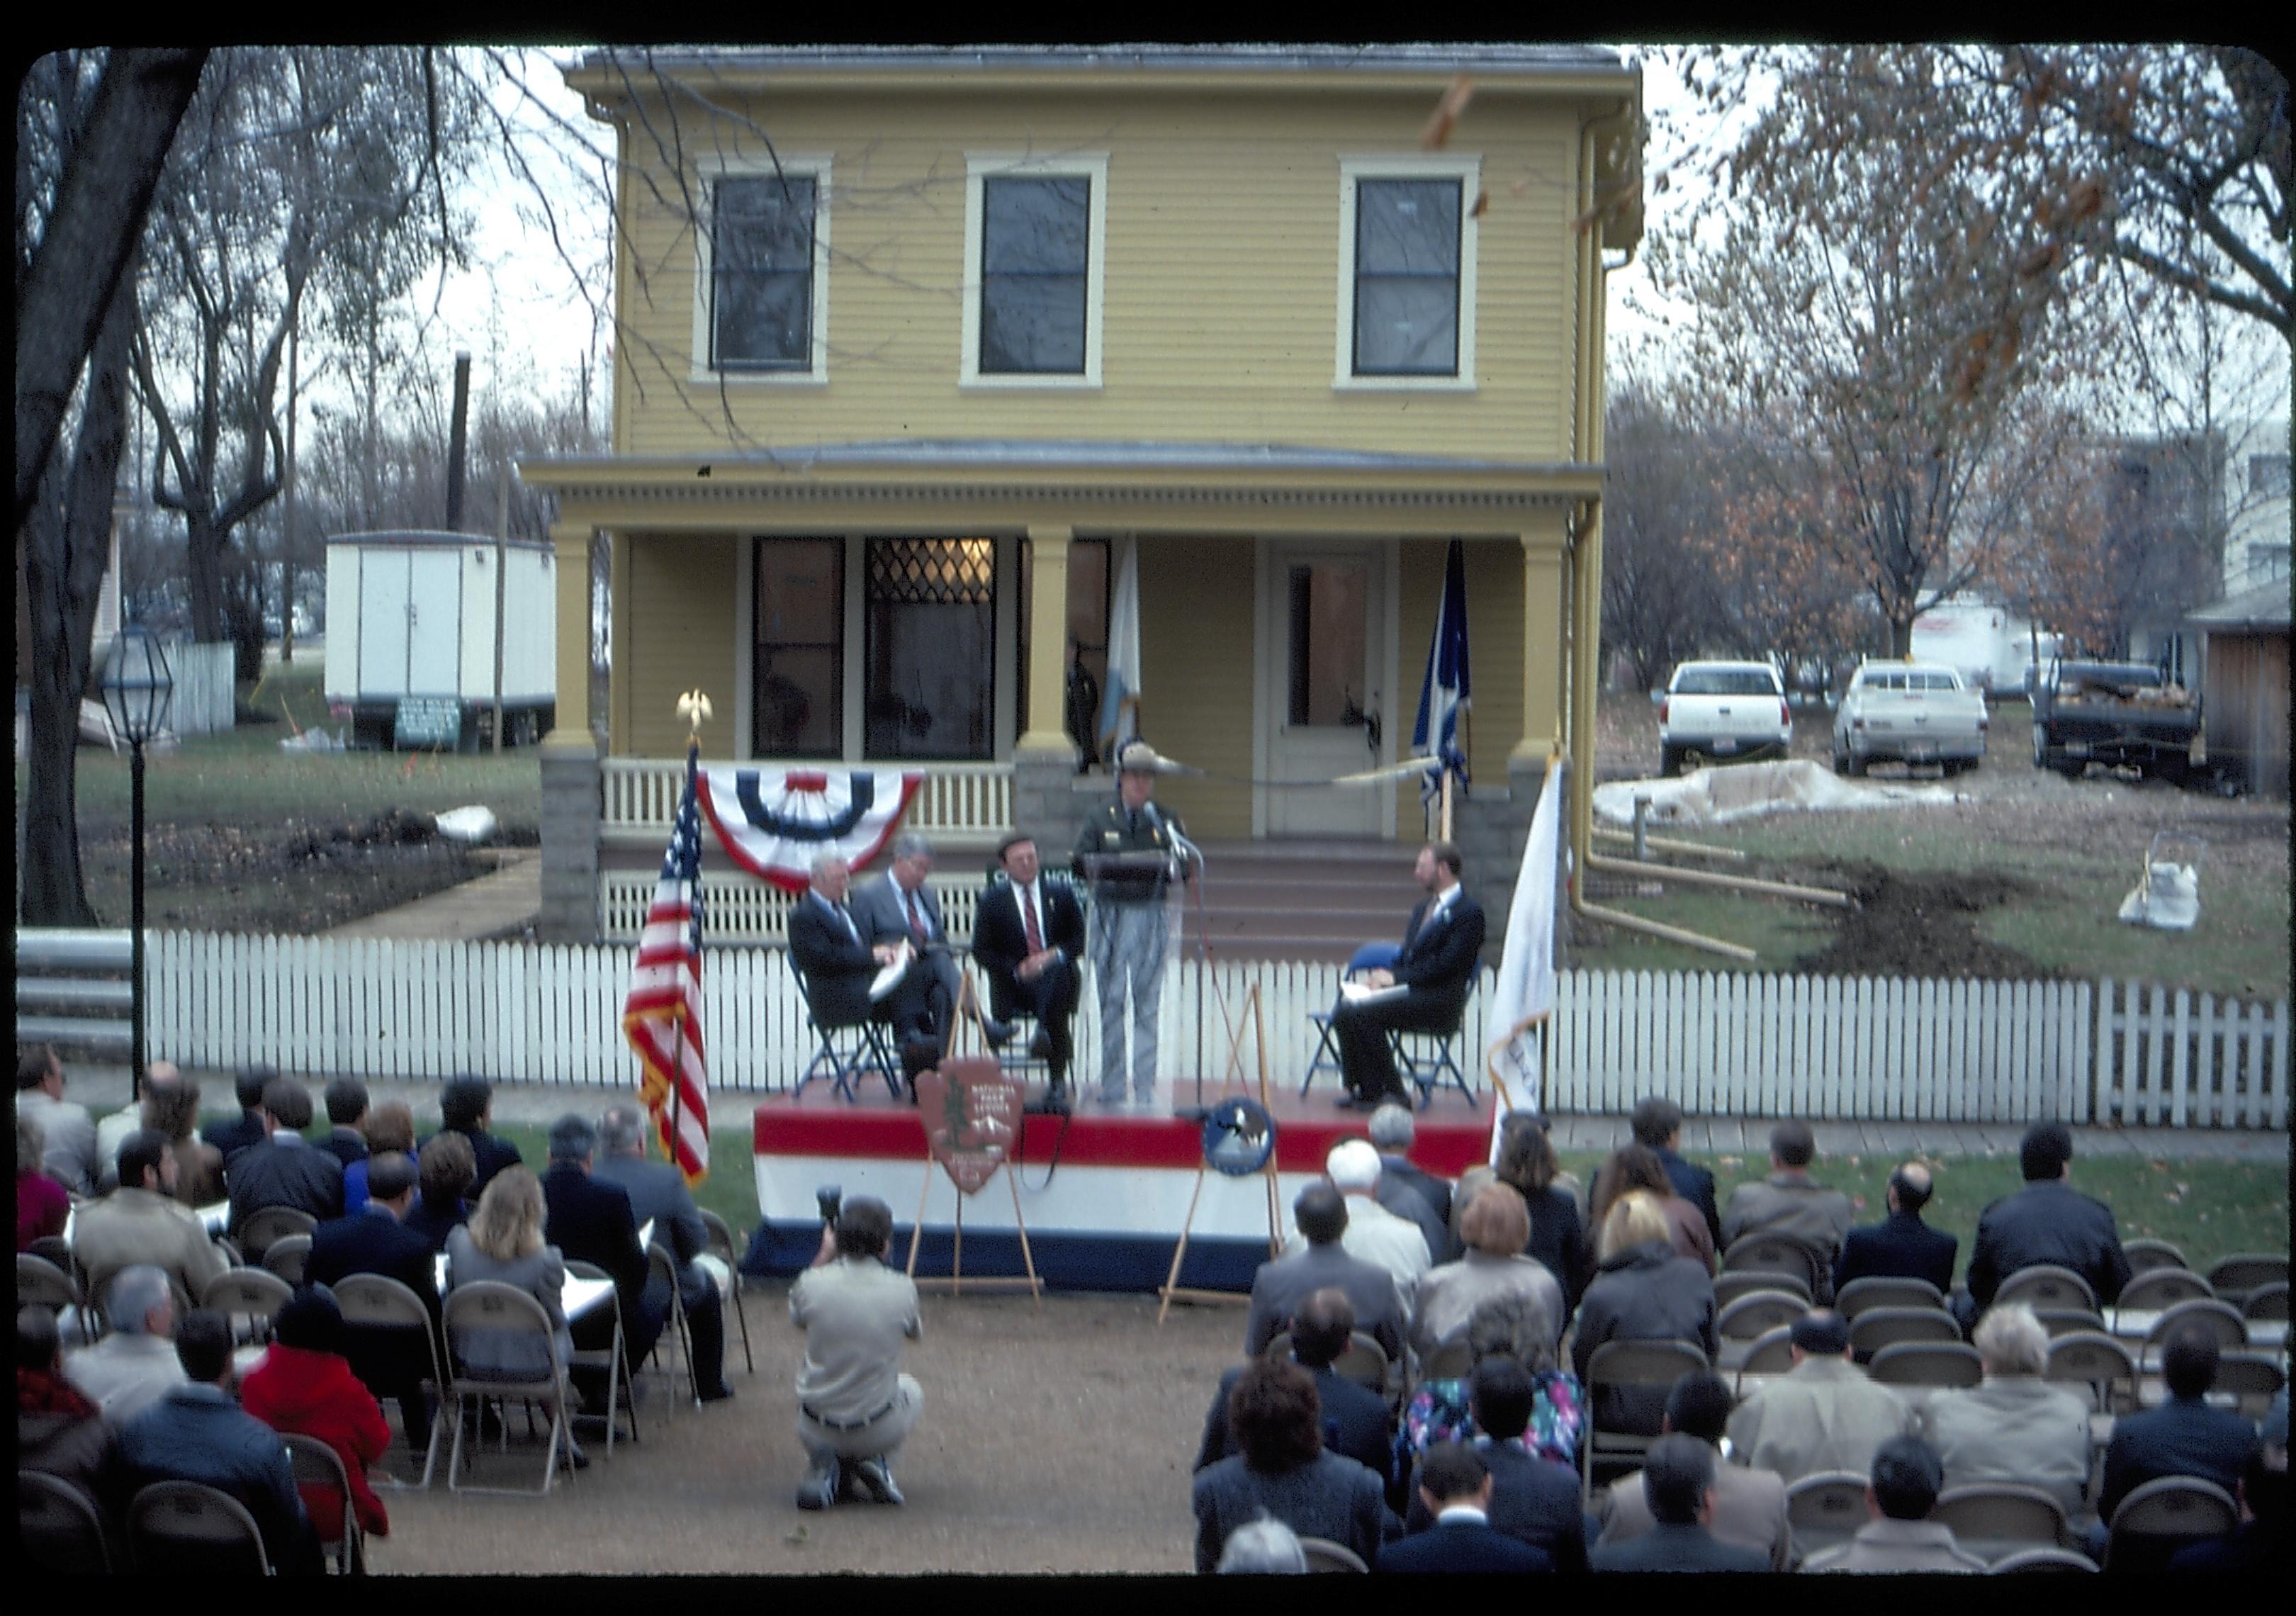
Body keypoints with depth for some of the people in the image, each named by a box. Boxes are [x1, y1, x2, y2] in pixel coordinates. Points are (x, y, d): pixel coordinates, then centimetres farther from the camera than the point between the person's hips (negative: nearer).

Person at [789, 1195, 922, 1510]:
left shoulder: (813, 1283, -15)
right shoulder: (902, 1289, -15)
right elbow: (916, 1333, 9)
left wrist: (824, 1256, 18)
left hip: (816, 1429, 1)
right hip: (878, 1431, -1)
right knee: (911, 1390, 34)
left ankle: (823, 1467, 7)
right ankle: (875, 1463, 9)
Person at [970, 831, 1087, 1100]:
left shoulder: (1061, 894, 12)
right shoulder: (993, 900, 7)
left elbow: (1080, 937, 9)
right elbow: (981, 950, 3)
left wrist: (1056, 955, -12)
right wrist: (1016, 969, -14)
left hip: (1058, 973, 1)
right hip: (1013, 983, -1)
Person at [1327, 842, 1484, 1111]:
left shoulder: (1469, 912, -8)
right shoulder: (1425, 907, 20)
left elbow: (1445, 965, -16)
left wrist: (1395, 977, -16)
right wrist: (1383, 976, -2)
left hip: (1438, 1001, -8)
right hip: (1408, 989, 8)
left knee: (1362, 1014, -26)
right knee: (1345, 1011, -12)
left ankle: (1392, 1091, -15)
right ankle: (1362, 1088, -6)